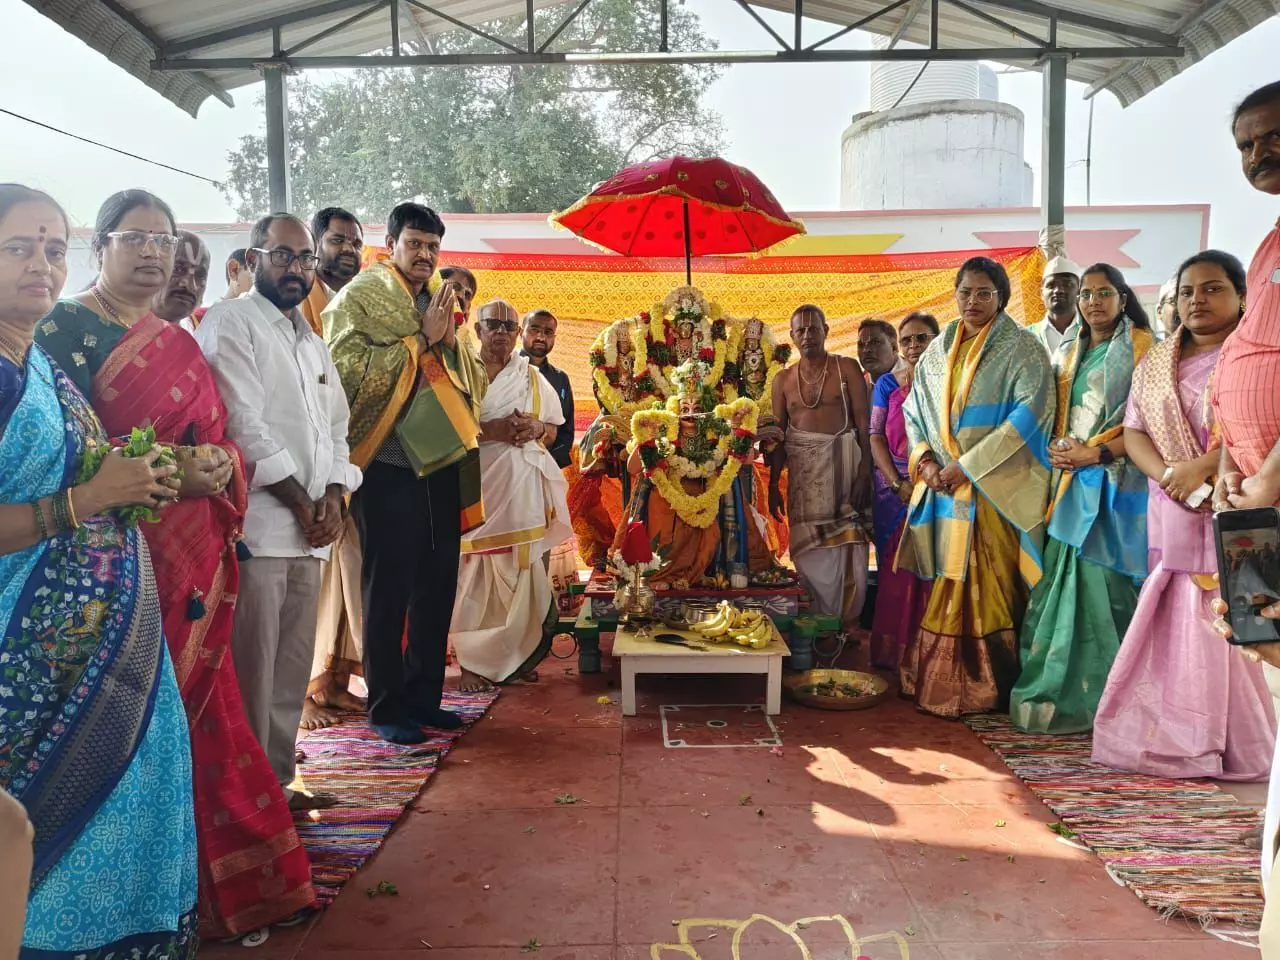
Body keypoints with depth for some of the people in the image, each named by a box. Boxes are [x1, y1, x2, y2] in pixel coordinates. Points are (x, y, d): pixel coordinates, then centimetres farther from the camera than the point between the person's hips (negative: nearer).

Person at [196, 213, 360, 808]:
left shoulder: (312, 342, 22)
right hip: (257, 527, -7)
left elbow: (336, 428, 20)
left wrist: (334, 494, 2)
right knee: (252, 671, -5)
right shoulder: (230, 323, -2)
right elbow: (243, 425, -12)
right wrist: (301, 501, -9)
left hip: (309, 533, 8)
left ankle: (277, 779, 23)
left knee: (292, 669, 12)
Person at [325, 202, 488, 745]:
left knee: (436, 585, 10)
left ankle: (424, 697, 22)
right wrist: (420, 338, -14)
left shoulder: (439, 303, 18)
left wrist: (448, 340, -4)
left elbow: (475, 381, 14)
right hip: (389, 465, -6)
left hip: (444, 461, 6)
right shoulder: (359, 298, -1)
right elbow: (349, 372, -16)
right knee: (389, 589, 0)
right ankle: (385, 706, 12)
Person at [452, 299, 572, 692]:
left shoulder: (533, 377, 15)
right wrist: (491, 430, -17)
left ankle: (518, 656, 16)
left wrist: (536, 429, -2)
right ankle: (473, 662, 2)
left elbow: (554, 429, 21)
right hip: (475, 486, -3)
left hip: (523, 486, 3)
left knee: (521, 573, 2)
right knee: (475, 575, -6)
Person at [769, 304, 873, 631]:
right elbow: (778, 435, 12)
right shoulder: (783, 379, 10)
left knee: (847, 544, -4)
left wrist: (864, 471, -12)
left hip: (842, 460, -2)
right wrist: (773, 486, 7)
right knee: (810, 548, 1)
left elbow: (864, 422, -2)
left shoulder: (847, 368, 2)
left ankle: (848, 623, 7)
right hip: (802, 466, 2)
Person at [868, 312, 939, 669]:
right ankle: (890, 656, 10)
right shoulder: (887, 384, 7)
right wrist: (899, 484, -8)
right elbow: (876, 437, 3)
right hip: (894, 486, 1)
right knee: (895, 571, 3)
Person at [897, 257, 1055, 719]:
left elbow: (1033, 409, -13)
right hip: (942, 488, 5)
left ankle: (985, 689, 4)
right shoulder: (938, 351, 14)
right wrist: (925, 459, -4)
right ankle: (938, 683, 14)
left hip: (995, 490, -5)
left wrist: (969, 464, -16)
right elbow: (913, 411, 16)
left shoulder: (1022, 348, -2)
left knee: (987, 589, -5)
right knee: (944, 589, 6)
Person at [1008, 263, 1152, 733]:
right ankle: (1061, 690, 11)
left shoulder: (1143, 349, 0)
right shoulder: (1069, 351, 18)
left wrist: (1097, 453, -17)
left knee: (1104, 581, -7)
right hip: (1070, 482, 5)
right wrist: (1058, 446, -1)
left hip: (1116, 482, -5)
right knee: (1063, 582, 3)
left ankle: (1104, 694, 2)